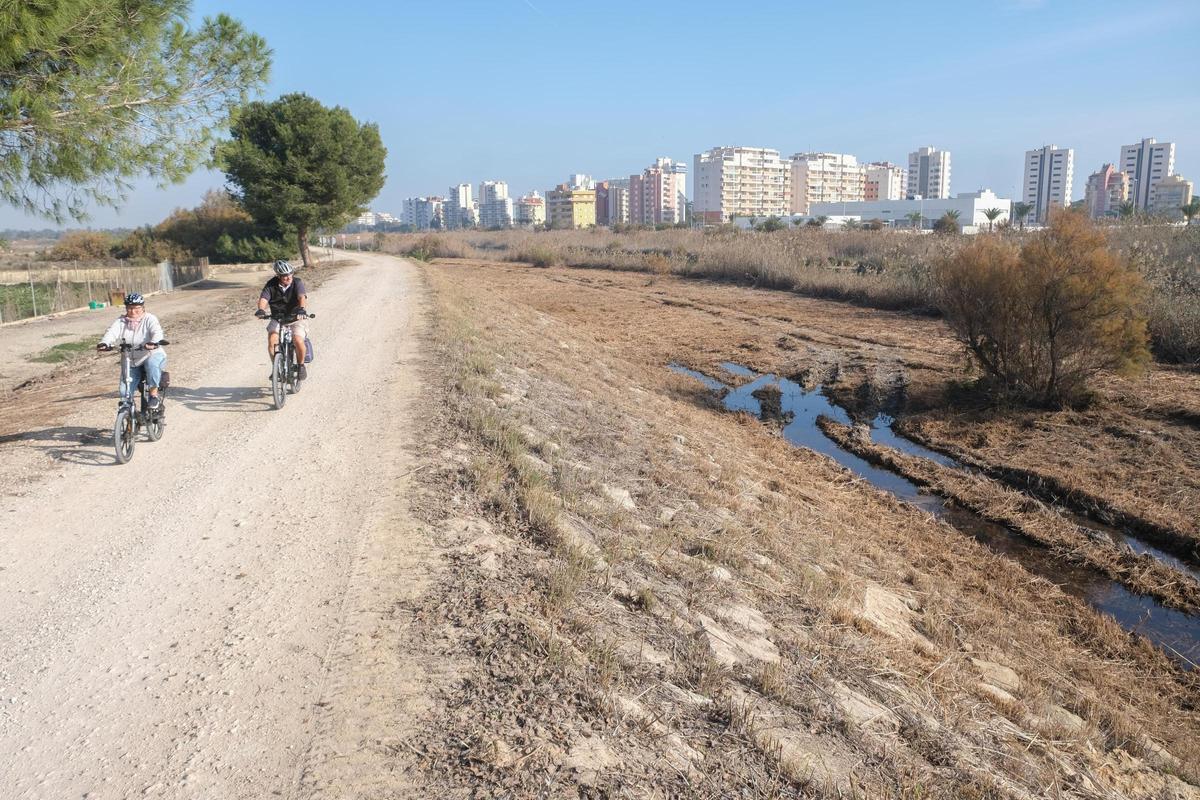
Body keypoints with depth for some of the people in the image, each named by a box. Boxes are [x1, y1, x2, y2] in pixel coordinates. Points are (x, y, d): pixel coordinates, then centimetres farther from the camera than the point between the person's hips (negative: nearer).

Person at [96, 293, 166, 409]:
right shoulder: (121, 321, 4)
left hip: (152, 355, -4)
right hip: (132, 363, 4)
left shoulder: (149, 319, -6)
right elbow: (112, 332, -14)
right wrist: (104, 343, -38)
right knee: (124, 392, -11)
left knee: (151, 364, -40)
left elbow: (157, 332, -26)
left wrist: (154, 342, -50)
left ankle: (154, 394, -24)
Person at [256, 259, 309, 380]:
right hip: (277, 319, 2)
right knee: (272, 340, -22)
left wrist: (302, 309, -48)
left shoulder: (297, 282, -10)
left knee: (298, 341, -26)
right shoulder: (271, 285, -6)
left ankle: (301, 366, 0)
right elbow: (263, 298, -19)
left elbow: (302, 297, -27)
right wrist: (261, 309, -41)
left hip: (295, 319, -2)